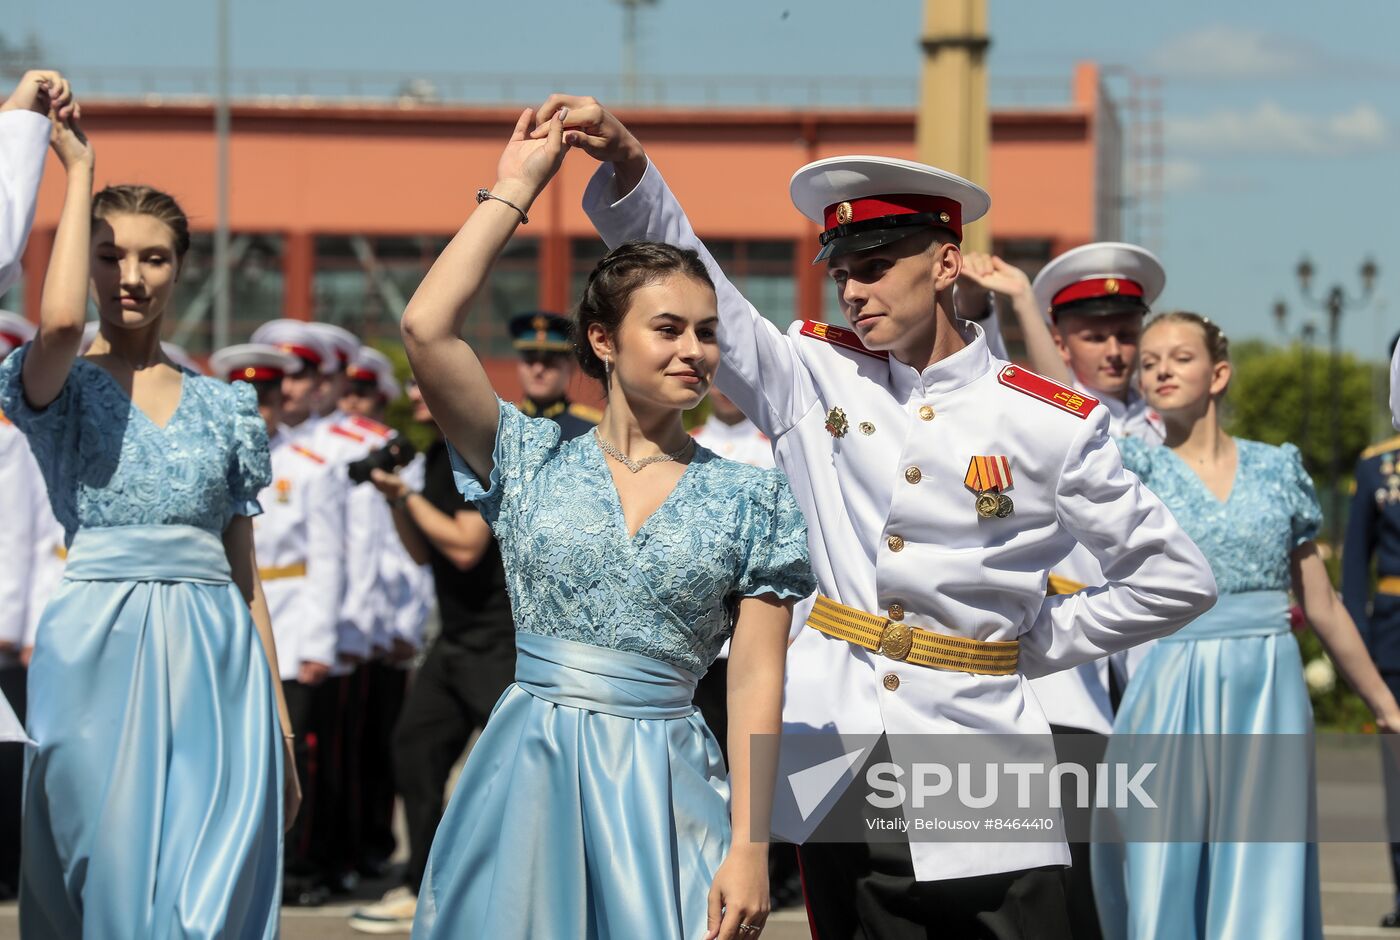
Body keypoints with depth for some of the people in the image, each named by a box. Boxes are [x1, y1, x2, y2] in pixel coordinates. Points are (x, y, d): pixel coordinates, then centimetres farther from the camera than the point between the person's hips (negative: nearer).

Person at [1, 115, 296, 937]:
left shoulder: (228, 409, 13)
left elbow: (246, 576, 15)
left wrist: (280, 723, 11)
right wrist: (80, 173, -9)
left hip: (215, 658, 2)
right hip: (99, 652, -2)